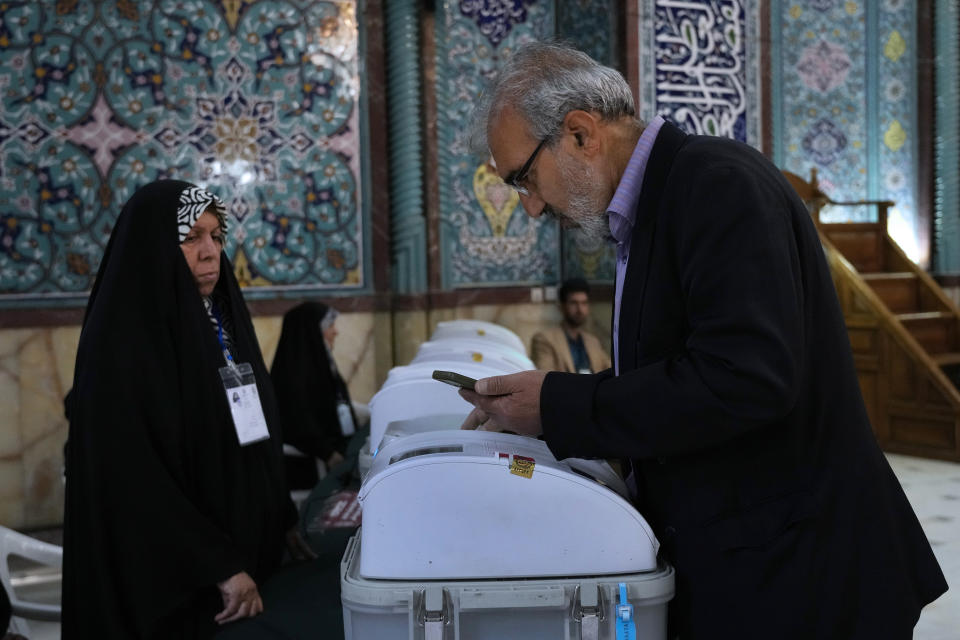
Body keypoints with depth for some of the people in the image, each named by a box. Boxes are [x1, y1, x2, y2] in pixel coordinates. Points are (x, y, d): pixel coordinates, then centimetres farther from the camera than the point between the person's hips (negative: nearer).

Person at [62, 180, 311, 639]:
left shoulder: (219, 320, 7)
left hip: (245, 555, 7)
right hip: (169, 578, -7)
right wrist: (220, 565, -24)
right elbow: (131, 477, -22)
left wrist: (281, 521, 8)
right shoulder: (119, 339, -16)